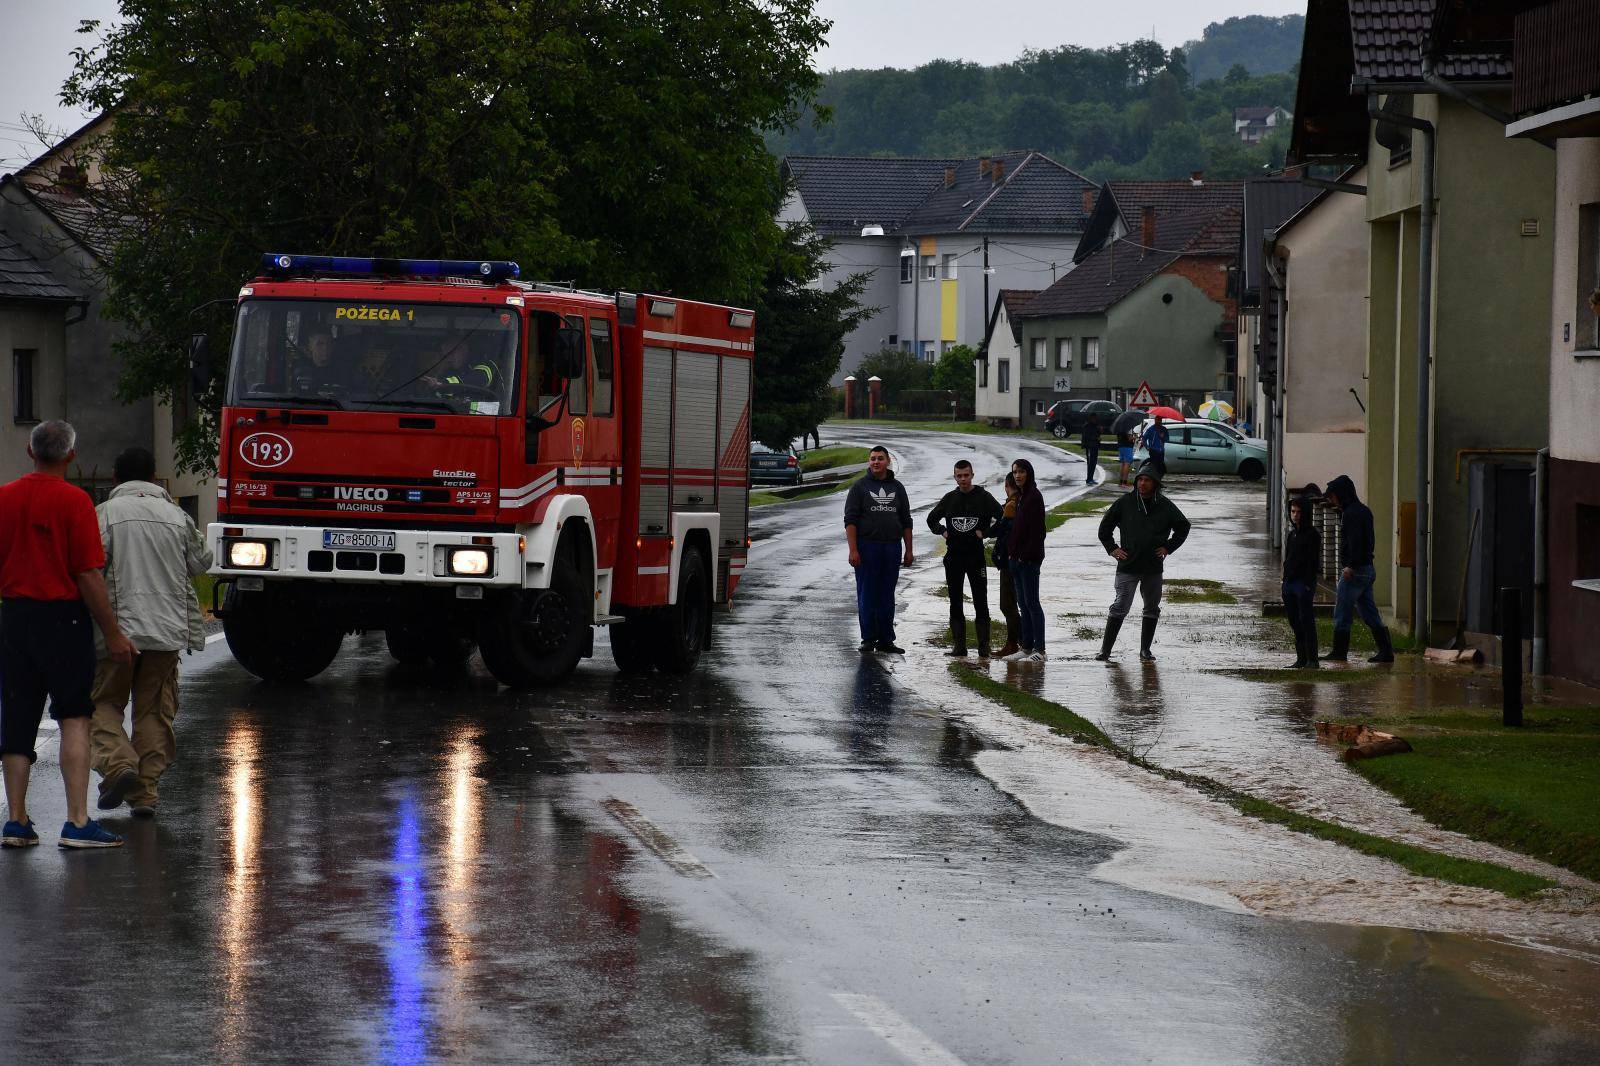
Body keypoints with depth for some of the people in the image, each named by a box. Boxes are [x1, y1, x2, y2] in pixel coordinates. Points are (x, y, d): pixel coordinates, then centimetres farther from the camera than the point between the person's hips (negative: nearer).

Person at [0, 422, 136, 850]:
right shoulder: (74, 501, -11)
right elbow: (89, 577, -13)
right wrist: (113, 634, -7)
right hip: (62, 617, -5)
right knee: (74, 718, -1)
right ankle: (77, 821, -9)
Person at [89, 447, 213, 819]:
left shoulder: (106, 513, -4)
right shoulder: (176, 516, 6)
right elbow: (199, 564, 16)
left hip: (119, 625, -3)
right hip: (167, 629, 3)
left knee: (104, 702, 10)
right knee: (154, 711, 10)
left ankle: (118, 764, -15)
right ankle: (145, 791, 6)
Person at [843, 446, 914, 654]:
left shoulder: (897, 488, 13)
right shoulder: (860, 487, 0)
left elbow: (906, 521, 17)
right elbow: (850, 520, -5)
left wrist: (909, 550, 10)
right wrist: (853, 550, -14)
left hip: (892, 548, 3)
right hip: (866, 547, -3)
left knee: (887, 597, 7)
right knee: (867, 595, -1)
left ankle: (885, 640, 12)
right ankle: (868, 639, 4)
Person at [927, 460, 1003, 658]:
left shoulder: (983, 497, 0)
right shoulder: (949, 499, 10)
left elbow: (1002, 518, -5)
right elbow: (932, 519, 23)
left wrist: (985, 532, -9)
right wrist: (942, 531, 7)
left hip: (976, 555, -3)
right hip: (953, 556, 3)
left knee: (981, 603, -4)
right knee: (955, 603, 5)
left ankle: (984, 646, -4)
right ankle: (959, 645, 9)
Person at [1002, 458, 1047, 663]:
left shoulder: (1034, 496, -12)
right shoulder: (1018, 497, 15)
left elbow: (1037, 530, -17)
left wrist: (1027, 554, -19)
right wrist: (1011, 552, 11)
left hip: (1029, 559, -9)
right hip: (1016, 559, 9)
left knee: (1031, 602, -7)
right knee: (1022, 603, 11)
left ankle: (1039, 650, -5)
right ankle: (1026, 647, 15)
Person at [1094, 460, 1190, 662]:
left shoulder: (1165, 506, 2)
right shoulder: (1125, 502, -1)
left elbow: (1183, 527, 16)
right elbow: (1105, 526, 10)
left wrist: (1168, 547, 6)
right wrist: (1112, 548, 2)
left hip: (1153, 568, 3)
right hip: (1128, 566, -3)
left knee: (1152, 609, 9)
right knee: (1120, 607, -8)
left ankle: (1145, 649, 19)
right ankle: (1105, 649, -6)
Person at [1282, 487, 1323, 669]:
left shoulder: (1312, 534, -6)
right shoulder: (1292, 534, 17)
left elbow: (1313, 562, -12)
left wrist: (1309, 585, -18)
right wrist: (1285, 581, 17)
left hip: (1304, 584, -8)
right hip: (1289, 583, 8)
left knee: (1306, 621, -10)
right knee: (1295, 622, 8)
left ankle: (1312, 660, -9)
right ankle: (1301, 659, 12)